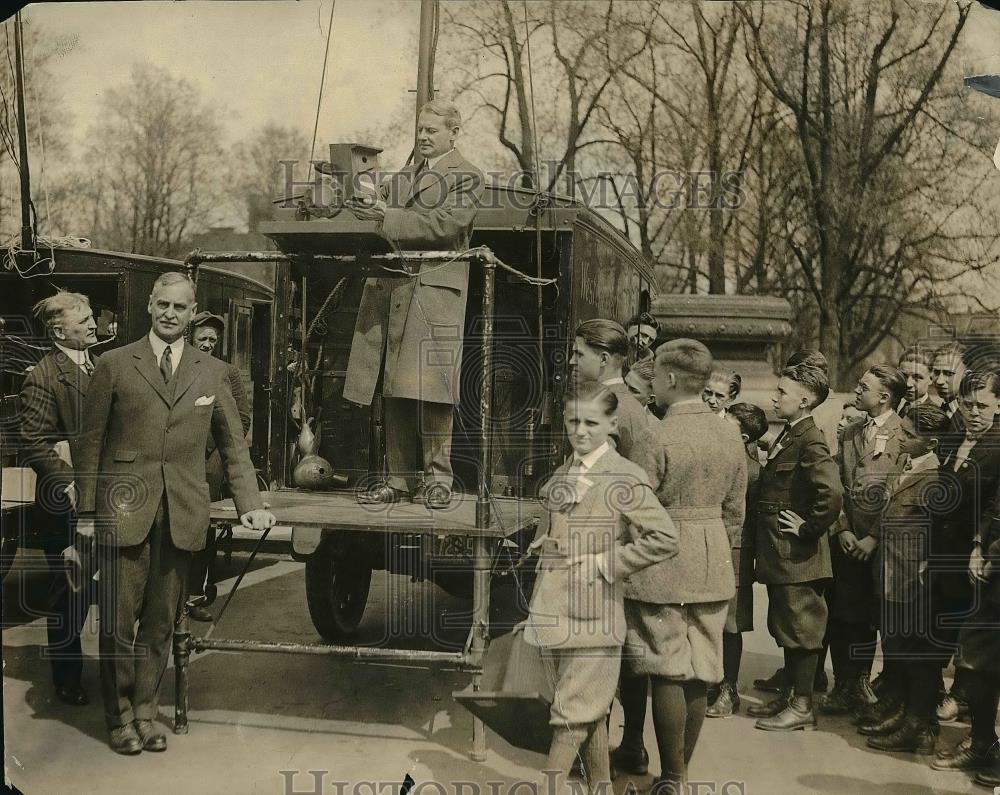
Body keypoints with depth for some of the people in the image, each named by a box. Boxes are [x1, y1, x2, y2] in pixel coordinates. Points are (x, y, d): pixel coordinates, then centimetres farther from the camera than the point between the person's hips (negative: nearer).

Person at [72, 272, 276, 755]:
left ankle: (145, 713, 22)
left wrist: (249, 505, 2)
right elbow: (90, 441, 4)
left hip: (181, 516, 2)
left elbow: (232, 443, 12)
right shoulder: (115, 365, 3)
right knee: (118, 621, 2)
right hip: (123, 511, -2)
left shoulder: (212, 372, 10)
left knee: (160, 623, 8)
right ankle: (119, 716, 18)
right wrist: (86, 510, -1)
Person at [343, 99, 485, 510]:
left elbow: (448, 223, -12)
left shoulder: (466, 176, 3)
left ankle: (437, 478, -2)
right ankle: (399, 478, 10)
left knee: (428, 385, -10)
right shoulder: (406, 176, 25)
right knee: (393, 390, 4)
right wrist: (376, 215, 7)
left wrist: (392, 219, -15)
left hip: (435, 288, -7)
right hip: (393, 287, 7)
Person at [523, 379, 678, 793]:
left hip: (592, 615, -7)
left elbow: (664, 538, -17)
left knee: (573, 713, -2)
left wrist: (605, 564, -15)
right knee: (589, 712, 16)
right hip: (553, 610, 7)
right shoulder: (560, 476, 12)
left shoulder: (625, 478, -10)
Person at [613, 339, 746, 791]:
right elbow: (735, 511, 11)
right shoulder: (730, 435, 4)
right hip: (714, 567, 6)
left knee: (668, 672, 2)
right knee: (698, 673, 11)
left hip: (662, 565, -6)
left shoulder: (657, 439, -16)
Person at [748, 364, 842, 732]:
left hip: (797, 553, -9)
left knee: (800, 627, 1)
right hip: (779, 553, 9)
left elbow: (831, 493, -32)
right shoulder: (787, 436, 11)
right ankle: (789, 694, 30)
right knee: (785, 626, 18)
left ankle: (802, 707, 11)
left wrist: (808, 529, -21)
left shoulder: (810, 441, -18)